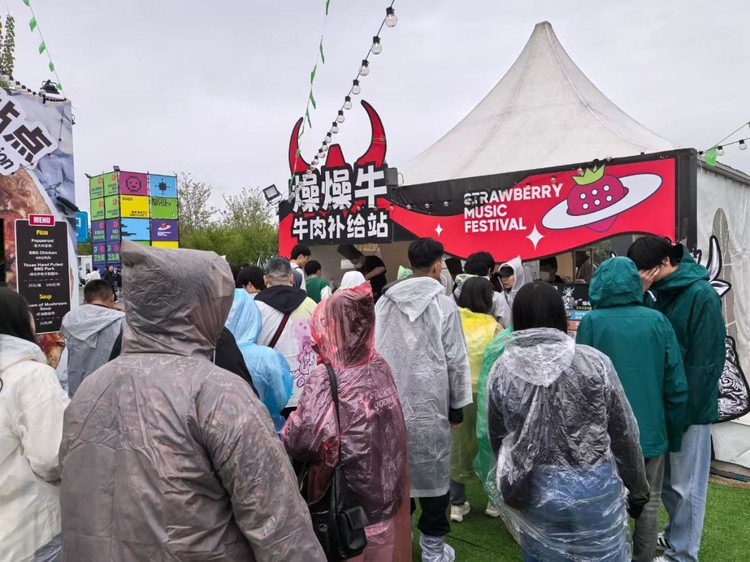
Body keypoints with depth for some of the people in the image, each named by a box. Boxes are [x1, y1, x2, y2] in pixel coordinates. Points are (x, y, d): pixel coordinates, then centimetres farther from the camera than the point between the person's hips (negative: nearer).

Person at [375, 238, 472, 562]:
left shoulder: (385, 302, 0)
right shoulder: (444, 305, -8)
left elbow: (374, 351, 3)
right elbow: (455, 359, -6)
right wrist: (457, 405, 4)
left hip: (390, 400, 4)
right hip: (430, 402, -3)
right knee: (432, 471, 8)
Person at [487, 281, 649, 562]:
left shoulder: (502, 369, -8)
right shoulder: (594, 362, -12)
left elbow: (497, 437, 4)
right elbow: (624, 434, -2)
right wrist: (638, 488, 13)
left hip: (535, 493, 1)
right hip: (594, 490, -1)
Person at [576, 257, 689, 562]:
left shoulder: (591, 322, -11)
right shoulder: (657, 320, -6)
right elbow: (676, 386, -4)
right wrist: (674, 433, 8)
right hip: (650, 429, 2)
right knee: (648, 503, 18)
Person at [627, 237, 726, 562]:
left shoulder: (702, 295, -18)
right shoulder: (661, 292, 4)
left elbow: (706, 360, -19)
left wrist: (686, 409, -16)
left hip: (689, 407, -7)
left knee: (686, 484, 8)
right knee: (664, 478, 21)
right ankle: (675, 534, 41)